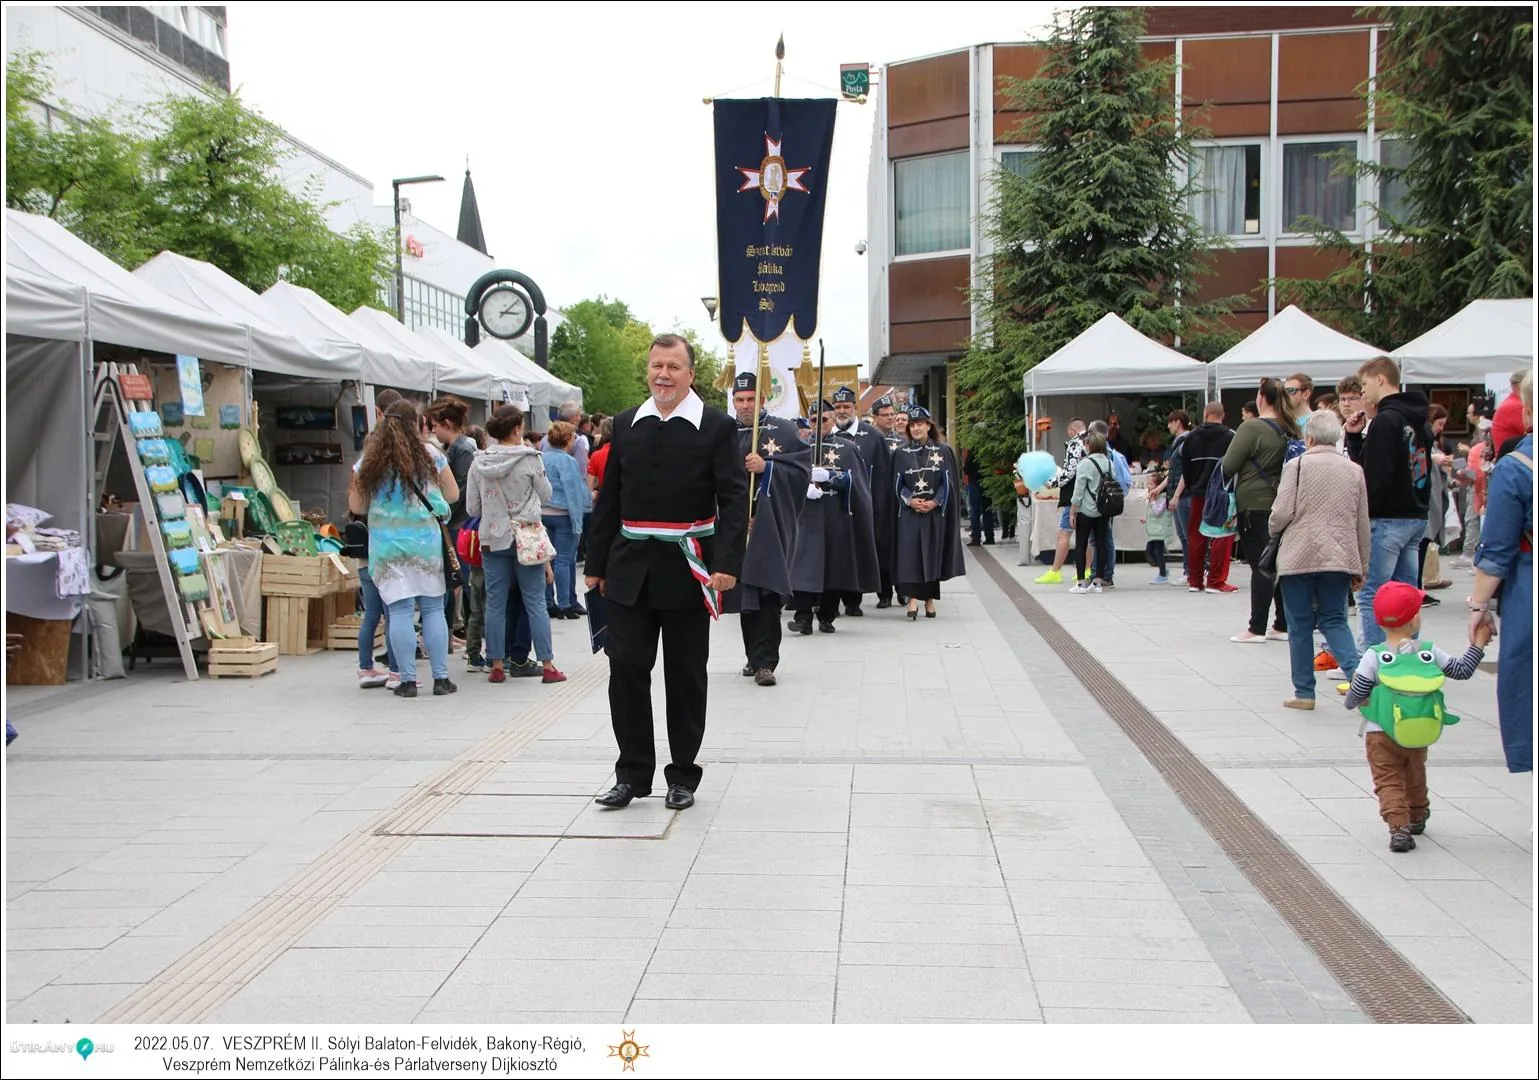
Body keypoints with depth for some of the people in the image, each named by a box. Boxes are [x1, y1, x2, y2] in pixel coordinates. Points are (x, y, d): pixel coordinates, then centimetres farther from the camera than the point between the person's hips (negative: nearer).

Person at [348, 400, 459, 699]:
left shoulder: (370, 459, 3)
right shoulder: (431, 455, 0)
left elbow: (356, 505, 7)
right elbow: (453, 494, 8)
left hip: (386, 542, 1)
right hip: (425, 539, 0)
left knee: (399, 610, 2)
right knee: (433, 609, 6)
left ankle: (408, 680, 3)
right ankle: (441, 678, 8)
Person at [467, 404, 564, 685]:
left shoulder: (479, 462, 0)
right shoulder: (530, 458, -9)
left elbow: (472, 507, 4)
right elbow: (546, 495, 3)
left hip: (492, 539, 3)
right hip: (526, 537, -2)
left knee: (495, 604, 8)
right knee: (535, 602, 3)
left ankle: (496, 666, 11)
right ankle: (547, 665, 4)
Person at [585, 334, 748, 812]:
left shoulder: (717, 427, -3)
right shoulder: (626, 424, 8)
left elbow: (734, 499, -8)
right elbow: (609, 498, 11)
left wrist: (727, 563, -18)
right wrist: (597, 563, 9)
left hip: (688, 569, -3)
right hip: (631, 568, 3)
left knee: (686, 677, 7)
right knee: (626, 668, 2)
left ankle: (683, 776, 19)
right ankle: (632, 772, 15)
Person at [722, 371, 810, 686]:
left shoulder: (783, 430, 3)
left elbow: (802, 468, -4)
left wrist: (766, 466, -16)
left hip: (770, 523, -4)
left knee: (766, 590, -12)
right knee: (744, 591, 8)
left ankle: (765, 661, -13)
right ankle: (755, 657, 19)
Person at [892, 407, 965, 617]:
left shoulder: (943, 451, 4)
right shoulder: (902, 454, 8)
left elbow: (948, 482, 1)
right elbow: (898, 484, 6)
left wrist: (934, 502, -12)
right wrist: (910, 500, -12)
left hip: (935, 511, 0)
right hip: (909, 513, 0)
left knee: (933, 554, 2)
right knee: (910, 554, -11)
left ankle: (930, 599, 11)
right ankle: (913, 599, -16)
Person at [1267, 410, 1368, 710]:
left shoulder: (1297, 465, -4)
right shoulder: (1354, 471, 9)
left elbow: (1282, 512, -11)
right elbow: (1363, 524, 12)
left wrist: (1273, 528, 12)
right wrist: (1360, 568, 18)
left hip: (1298, 558, -3)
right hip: (1339, 559, 4)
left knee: (1300, 625, 6)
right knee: (1334, 620, 12)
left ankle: (1304, 691, 11)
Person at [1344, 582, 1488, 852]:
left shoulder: (1374, 656, -13)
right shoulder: (1429, 652, -5)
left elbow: (1354, 699, -13)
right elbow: (1462, 670, 6)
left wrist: (1351, 697, 10)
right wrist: (1477, 645, 17)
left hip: (1380, 734, -4)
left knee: (1388, 781, 0)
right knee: (1415, 777, 25)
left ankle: (1398, 826, -18)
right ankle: (1417, 817, 45)